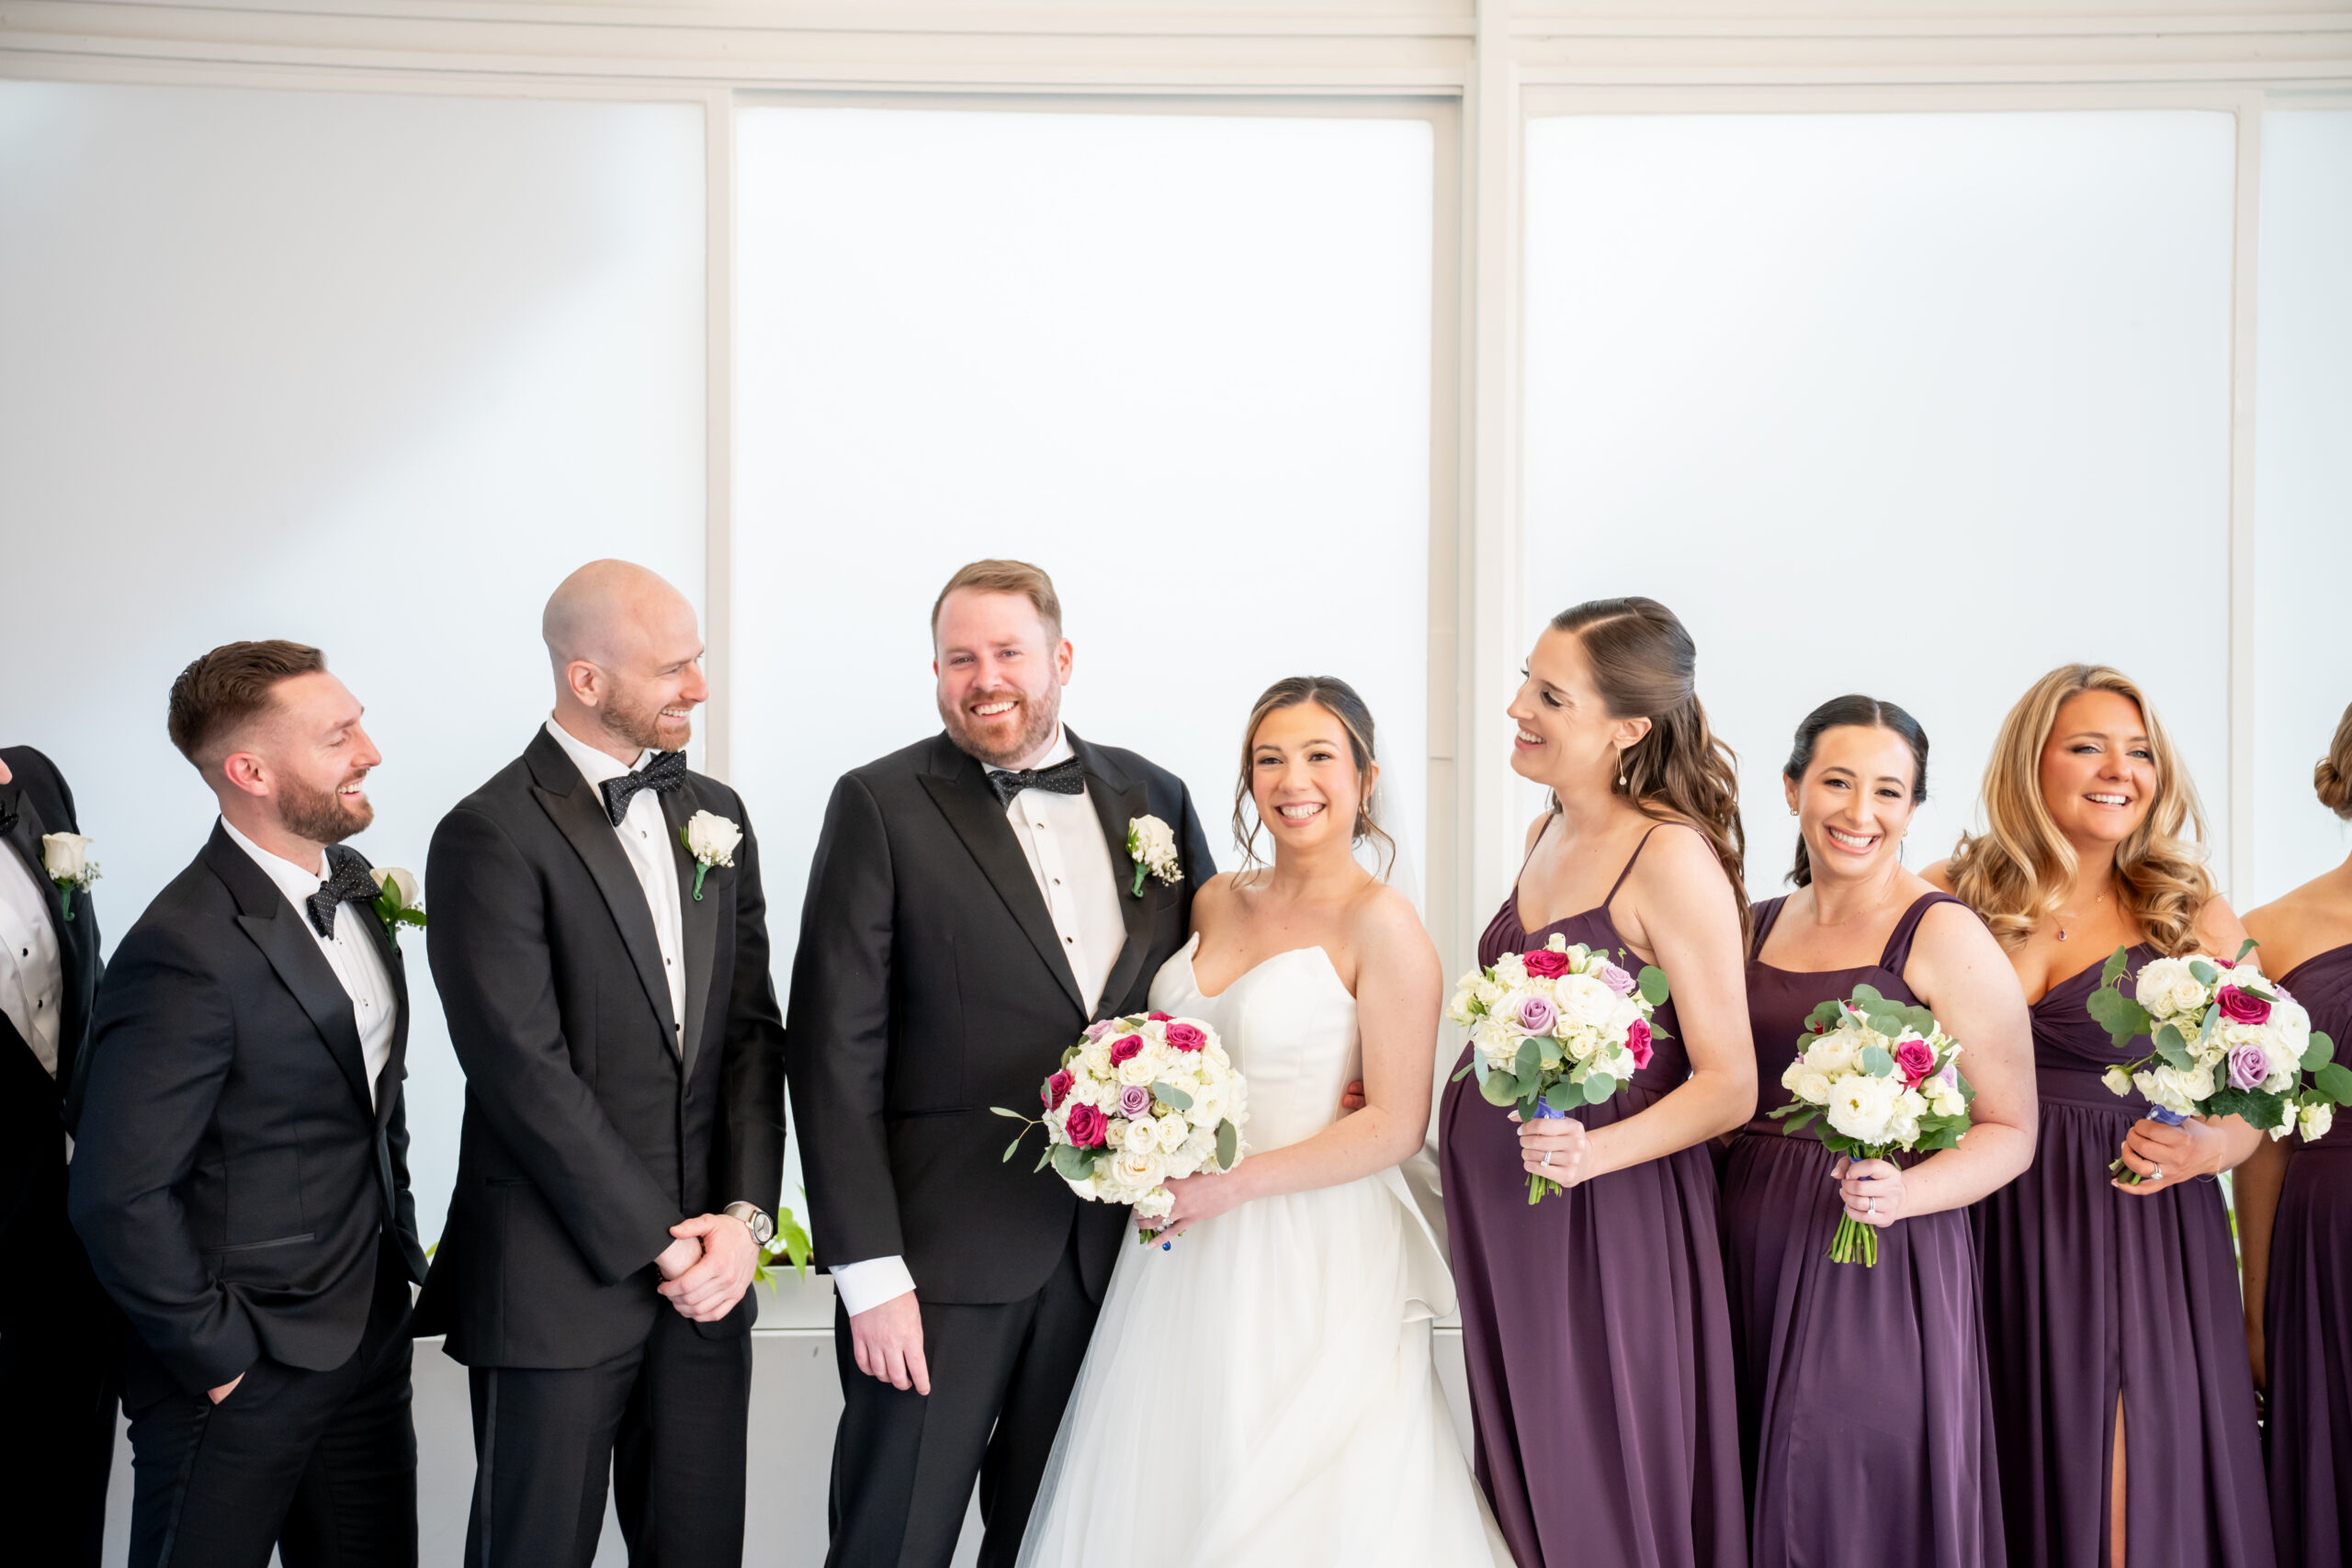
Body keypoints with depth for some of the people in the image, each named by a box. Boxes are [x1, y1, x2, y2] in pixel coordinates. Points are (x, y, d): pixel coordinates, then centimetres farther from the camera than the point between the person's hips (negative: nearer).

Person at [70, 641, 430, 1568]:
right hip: (246, 1373, -7)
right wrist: (218, 1357, -15)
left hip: (371, 1328, 8)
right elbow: (118, 1197, -22)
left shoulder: (349, 882, 4)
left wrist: (396, 1239, 11)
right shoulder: (186, 954, -23)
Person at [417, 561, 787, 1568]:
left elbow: (751, 1031, 8)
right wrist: (661, 1243, -12)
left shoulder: (716, 816, 10)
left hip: (709, 1268, 6)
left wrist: (744, 1215, -4)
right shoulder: (492, 835, -10)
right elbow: (524, 1072, -15)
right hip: (558, 1285, -5)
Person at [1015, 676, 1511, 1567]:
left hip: (1309, 1265, -6)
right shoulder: (1218, 901, 9)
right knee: (1158, 1492, 10)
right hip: (1185, 1251, 6)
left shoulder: (1381, 926, -10)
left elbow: (1396, 1125, -14)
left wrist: (1233, 1185, -17)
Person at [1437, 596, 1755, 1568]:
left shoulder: (1672, 857, -16)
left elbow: (1728, 1084, -15)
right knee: (1518, 1486, 16)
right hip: (1500, 1213, 7)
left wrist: (1596, 1150, -28)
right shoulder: (1547, 833, 8)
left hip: (1605, 1219, -7)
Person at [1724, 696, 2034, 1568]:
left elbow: (2010, 1129, -5)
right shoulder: (1758, 928, 11)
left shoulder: (1944, 937, -6)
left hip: (1883, 1265, -5)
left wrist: (1904, 1192, -22)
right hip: (1754, 1251, 5)